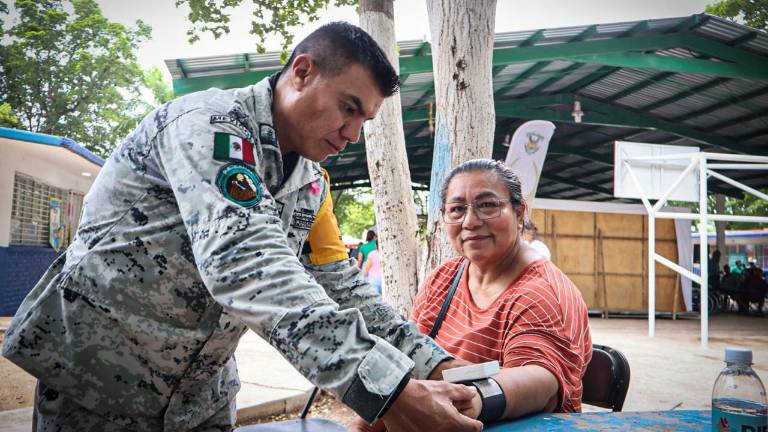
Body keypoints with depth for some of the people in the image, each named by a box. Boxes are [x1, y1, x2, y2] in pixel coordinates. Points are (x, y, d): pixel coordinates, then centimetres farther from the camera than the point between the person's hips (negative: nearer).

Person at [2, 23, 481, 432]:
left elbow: (342, 285, 2)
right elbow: (245, 263, -35)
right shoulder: (210, 121, -21)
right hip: (100, 377, -6)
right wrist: (387, 389, -40)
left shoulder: (313, 183, 3)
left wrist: (433, 362, -10)